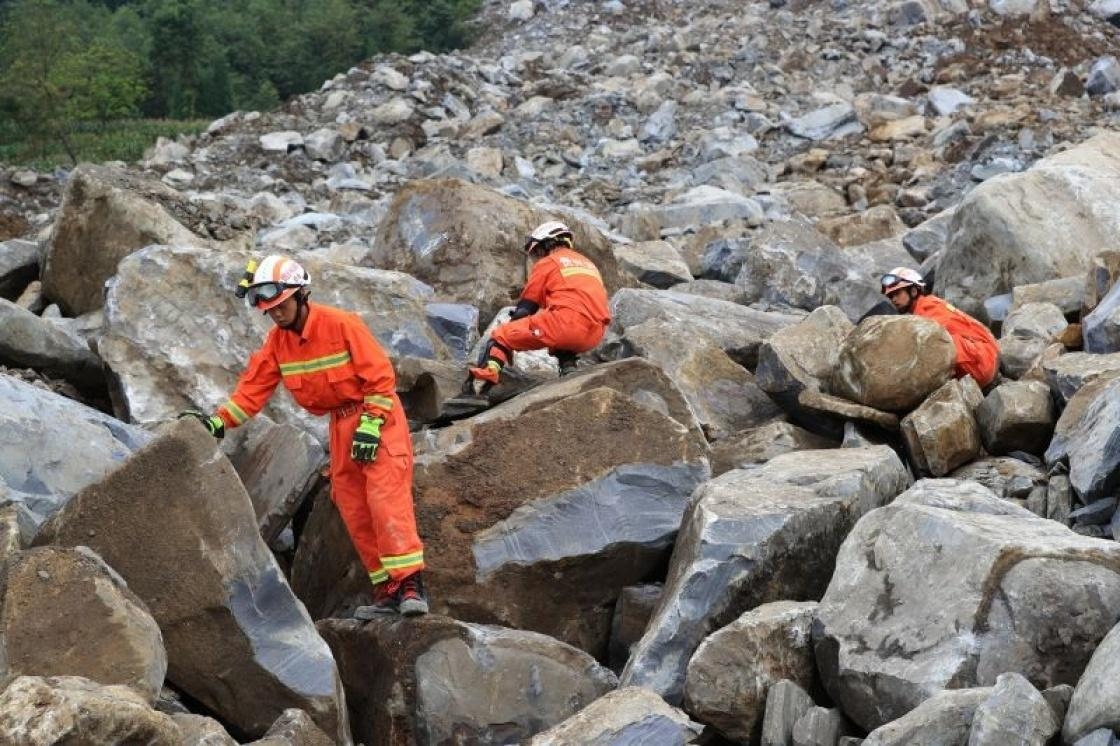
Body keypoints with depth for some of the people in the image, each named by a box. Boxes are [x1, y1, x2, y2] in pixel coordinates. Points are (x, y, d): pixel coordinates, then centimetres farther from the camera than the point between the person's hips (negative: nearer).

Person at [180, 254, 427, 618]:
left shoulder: (341, 324, -17)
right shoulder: (277, 342, 2)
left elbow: (380, 375, -16)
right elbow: (253, 388, 1)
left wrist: (371, 424, -21)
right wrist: (219, 421, -11)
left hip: (377, 415, -7)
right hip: (341, 424, 7)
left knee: (386, 496, -19)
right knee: (354, 511, 3)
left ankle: (410, 583, -23)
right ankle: (387, 591, 5)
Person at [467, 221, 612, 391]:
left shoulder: (546, 263, 10)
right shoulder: (587, 263, 31)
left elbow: (525, 307, 10)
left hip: (567, 324, -7)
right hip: (594, 337, 7)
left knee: (499, 338, 1)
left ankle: (478, 387, -18)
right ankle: (568, 368, 10)